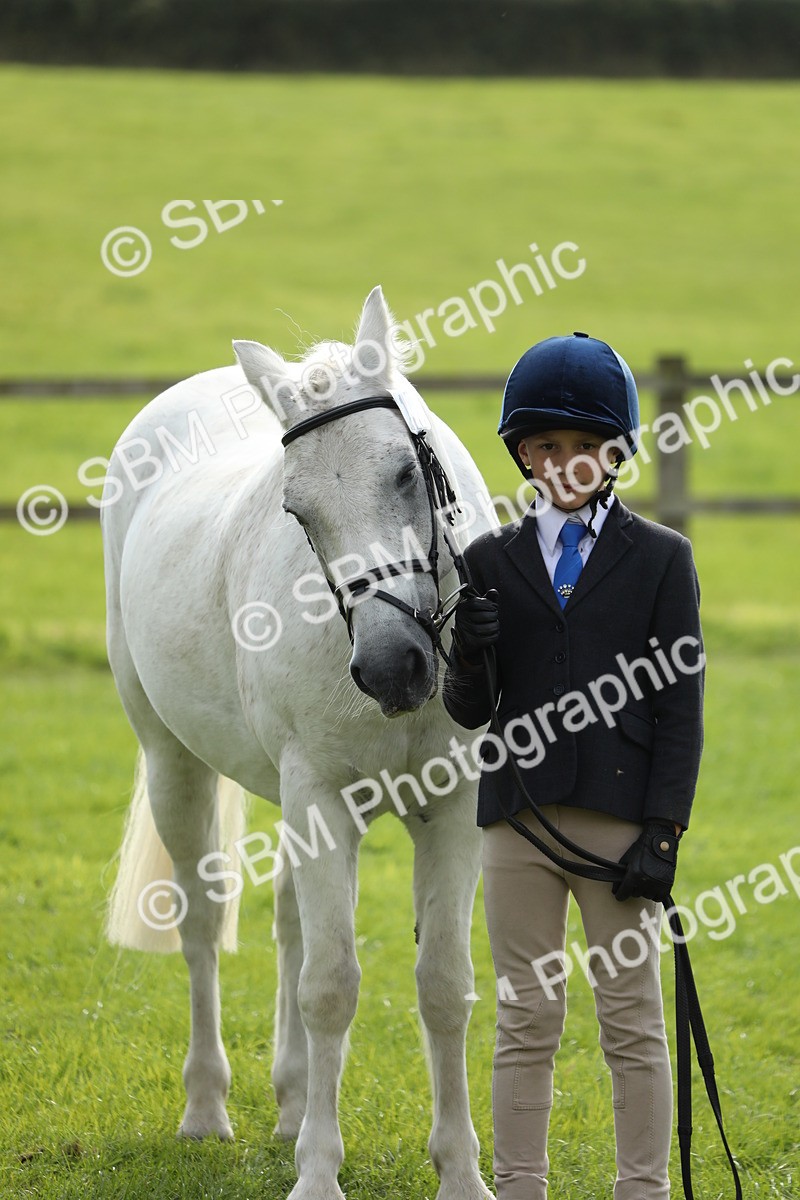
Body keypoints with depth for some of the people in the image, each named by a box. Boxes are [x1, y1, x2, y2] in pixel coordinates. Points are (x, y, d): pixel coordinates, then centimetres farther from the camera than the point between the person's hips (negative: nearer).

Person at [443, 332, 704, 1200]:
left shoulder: (660, 558, 2)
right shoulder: (491, 560, 8)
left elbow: (679, 705, -1)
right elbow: (468, 711, 7)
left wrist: (662, 832, -9)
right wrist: (470, 655, -16)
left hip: (619, 817, -2)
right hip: (520, 817, 2)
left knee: (632, 1022, 2)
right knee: (526, 1020, 7)